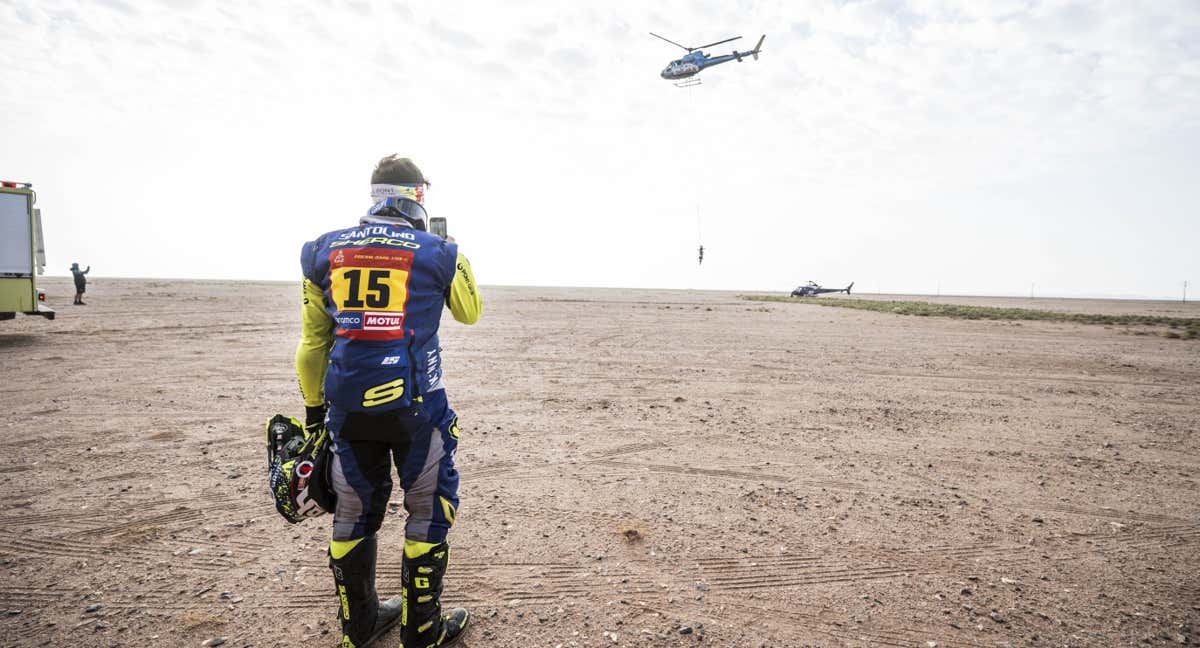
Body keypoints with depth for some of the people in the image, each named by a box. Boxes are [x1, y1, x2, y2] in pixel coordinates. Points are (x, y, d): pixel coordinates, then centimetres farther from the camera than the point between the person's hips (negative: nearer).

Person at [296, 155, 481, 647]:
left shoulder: (324, 251, 6)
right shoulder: (438, 252, -4)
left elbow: (312, 342, 10)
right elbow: (470, 313, 15)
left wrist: (313, 408, 20)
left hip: (348, 406, 4)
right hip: (413, 404, -4)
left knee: (354, 510, 19)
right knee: (428, 510, 13)